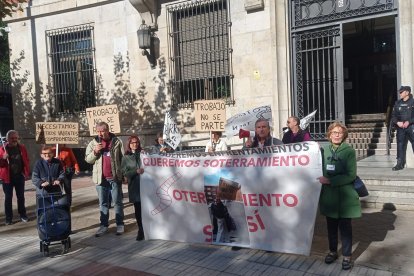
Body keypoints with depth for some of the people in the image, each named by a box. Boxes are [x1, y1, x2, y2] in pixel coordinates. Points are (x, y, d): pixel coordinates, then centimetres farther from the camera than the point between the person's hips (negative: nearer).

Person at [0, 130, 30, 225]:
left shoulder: (22, 148, 1)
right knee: (8, 198, 6)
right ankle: (8, 218, 14)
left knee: (21, 196, 12)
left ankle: (23, 215, 23)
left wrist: (27, 173, 2)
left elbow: (26, 161, 5)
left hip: (19, 176, 2)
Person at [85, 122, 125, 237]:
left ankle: (120, 224, 17)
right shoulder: (93, 143, 4)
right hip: (100, 178, 2)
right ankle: (104, 225, 21)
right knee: (103, 203, 11)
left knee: (117, 202, 7)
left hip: (115, 177, -2)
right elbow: (87, 159, 4)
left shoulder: (116, 142, -2)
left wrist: (124, 174, -4)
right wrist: (95, 151, -15)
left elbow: (123, 158, 1)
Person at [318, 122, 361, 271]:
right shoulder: (324, 150, 2)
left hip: (345, 196, -3)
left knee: (345, 227, 6)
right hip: (329, 195, 3)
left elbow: (351, 175, -14)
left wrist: (330, 180, -19)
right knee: (331, 226, 15)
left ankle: (347, 256, 19)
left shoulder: (349, 151, -8)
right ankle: (333, 251, 31)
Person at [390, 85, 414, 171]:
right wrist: (397, 122, -7)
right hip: (400, 128, 4)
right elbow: (393, 116, 10)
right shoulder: (397, 103, 11)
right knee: (400, 146, 6)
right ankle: (400, 164, 13)